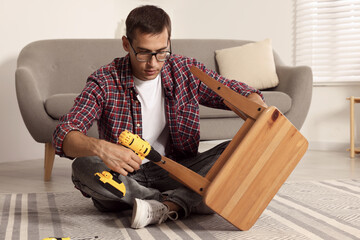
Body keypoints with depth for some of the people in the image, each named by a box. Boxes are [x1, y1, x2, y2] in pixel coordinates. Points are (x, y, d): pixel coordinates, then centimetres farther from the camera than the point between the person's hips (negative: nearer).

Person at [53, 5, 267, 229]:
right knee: (83, 167, -32)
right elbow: (64, 135, -20)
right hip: (124, 176, -1)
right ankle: (188, 202, -25)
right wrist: (99, 147, -42)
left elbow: (244, 94, 1)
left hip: (175, 172, 2)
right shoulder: (104, 82, -11)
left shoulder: (188, 71, -4)